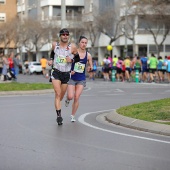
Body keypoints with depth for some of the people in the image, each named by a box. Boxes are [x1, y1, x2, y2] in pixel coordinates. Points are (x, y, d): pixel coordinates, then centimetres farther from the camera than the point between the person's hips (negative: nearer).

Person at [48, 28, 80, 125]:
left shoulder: (72, 47, -6)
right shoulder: (55, 45, 1)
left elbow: (78, 58, 3)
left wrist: (72, 60, -16)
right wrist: (51, 60, 5)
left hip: (66, 74, 1)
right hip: (56, 72, -1)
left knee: (61, 95, 13)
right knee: (58, 94, -15)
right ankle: (59, 115, -17)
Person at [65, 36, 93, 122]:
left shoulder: (88, 55, 0)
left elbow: (91, 66, 10)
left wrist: (90, 67, -13)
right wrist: (69, 71, -12)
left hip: (81, 79, 2)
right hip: (72, 78, -2)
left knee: (76, 98, -3)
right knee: (70, 96, -12)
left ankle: (73, 116, 12)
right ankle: (67, 99, 27)